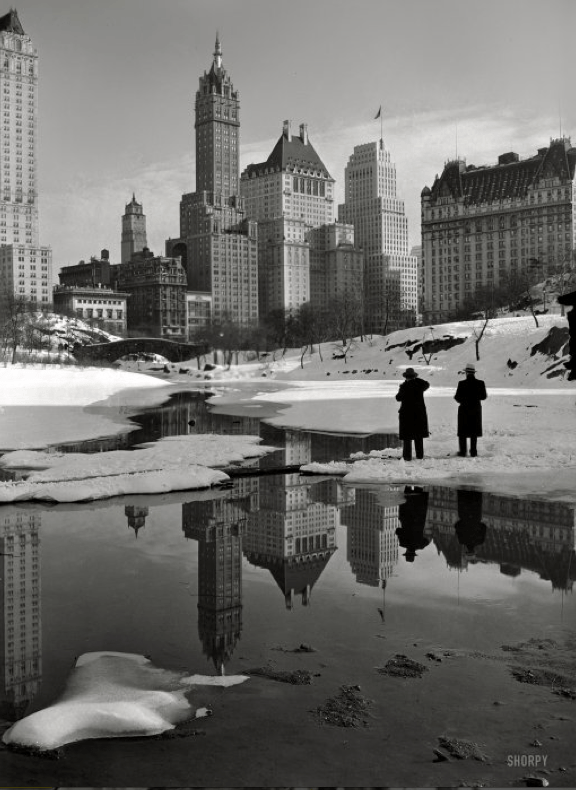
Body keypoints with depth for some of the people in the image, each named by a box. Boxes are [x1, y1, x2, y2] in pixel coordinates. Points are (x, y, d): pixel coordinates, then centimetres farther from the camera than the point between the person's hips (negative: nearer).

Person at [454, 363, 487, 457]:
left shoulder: (462, 383, -15)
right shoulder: (480, 383, -6)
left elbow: (458, 397, -12)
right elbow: (483, 396, 1)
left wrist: (456, 397, 10)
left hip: (464, 409, -2)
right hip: (476, 409, 2)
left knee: (462, 431, 9)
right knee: (474, 432, 11)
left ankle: (462, 451, 9)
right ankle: (473, 451, 11)